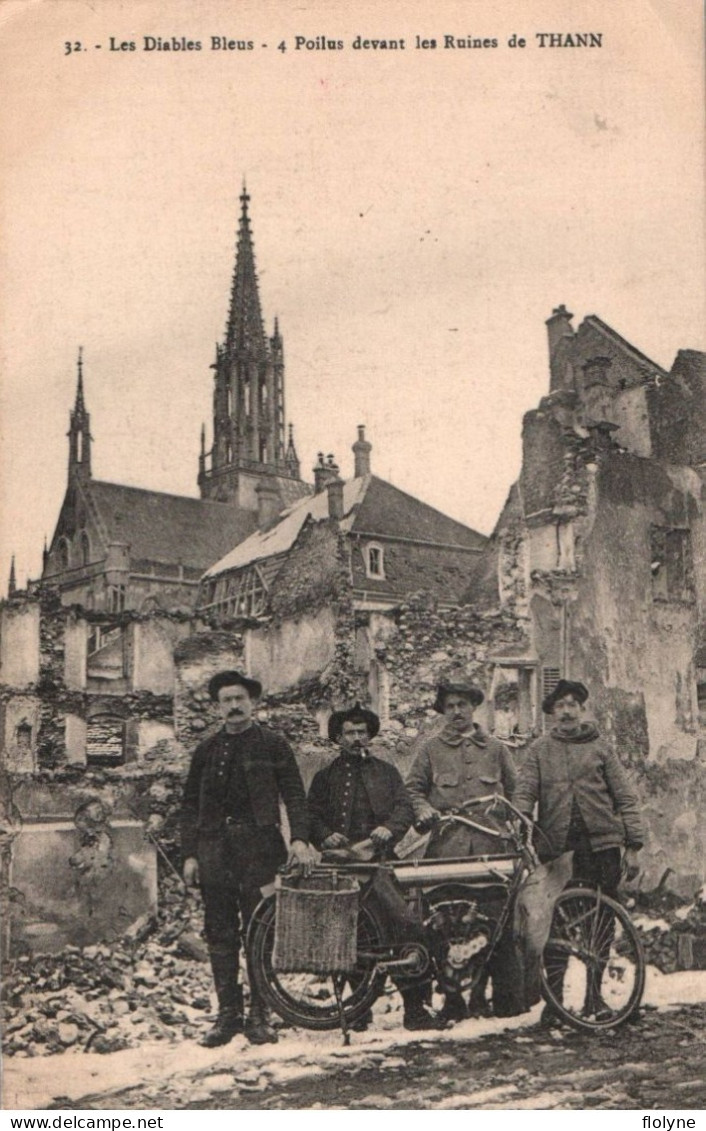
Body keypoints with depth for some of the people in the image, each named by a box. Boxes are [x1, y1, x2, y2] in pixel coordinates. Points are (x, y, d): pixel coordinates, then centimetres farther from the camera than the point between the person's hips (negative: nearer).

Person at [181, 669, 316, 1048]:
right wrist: (189, 854, 6)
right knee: (219, 934, 4)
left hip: (259, 846, -3)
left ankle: (259, 1015, 8)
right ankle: (227, 1014, 12)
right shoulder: (207, 750, 14)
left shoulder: (273, 744, 5)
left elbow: (294, 794, 0)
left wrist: (299, 838, -14)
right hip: (214, 848, 3)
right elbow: (190, 804, 14)